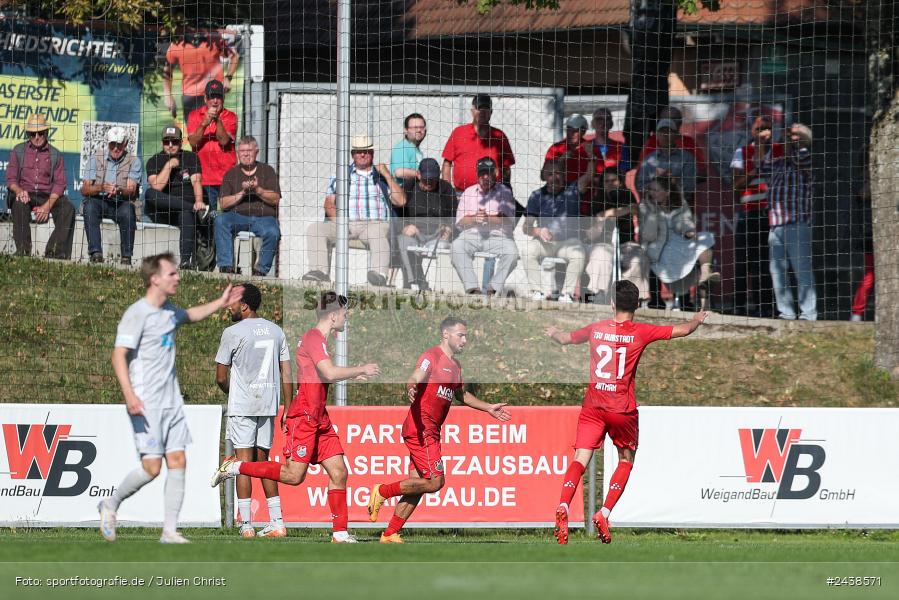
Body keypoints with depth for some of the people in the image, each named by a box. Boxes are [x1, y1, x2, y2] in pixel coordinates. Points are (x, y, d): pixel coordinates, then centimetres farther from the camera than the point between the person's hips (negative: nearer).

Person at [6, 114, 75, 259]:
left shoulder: (55, 155, 9)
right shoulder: (18, 150, 10)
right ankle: (23, 250, -37)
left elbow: (59, 183, 0)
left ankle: (54, 252, -33)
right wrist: (19, 191, -21)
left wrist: (47, 206, -16)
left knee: (67, 209, -28)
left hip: (48, 196, 1)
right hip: (25, 194, -1)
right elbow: (11, 178, 5)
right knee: (19, 204, -36)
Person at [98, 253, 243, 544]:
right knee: (152, 467, -11)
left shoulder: (169, 311, 14)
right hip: (146, 404, -8)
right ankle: (110, 505, 12)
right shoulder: (137, 313, -12)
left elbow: (191, 315, 39)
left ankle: (170, 531, 2)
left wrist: (220, 303, 29)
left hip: (171, 400, 8)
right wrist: (129, 395, -29)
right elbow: (119, 355, -18)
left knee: (177, 462, 0)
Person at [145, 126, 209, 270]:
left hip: (187, 207, -1)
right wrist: (169, 165, -12)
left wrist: (198, 201, -26)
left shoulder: (191, 158, 10)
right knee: (149, 194, -31)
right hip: (162, 213, 1)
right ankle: (198, 210, -34)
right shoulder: (154, 161, 6)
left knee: (187, 214, -37)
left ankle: (186, 260, -51)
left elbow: (196, 182, -7)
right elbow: (156, 187, -11)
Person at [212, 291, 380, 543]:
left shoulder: (319, 339, 17)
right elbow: (330, 373, -26)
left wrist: (353, 376, 24)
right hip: (303, 416, -10)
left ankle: (340, 534, 2)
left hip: (319, 420, 10)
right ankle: (234, 467, 1)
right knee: (294, 474, -13)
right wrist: (361, 369, -14)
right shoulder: (313, 338, -13)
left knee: (339, 472, 2)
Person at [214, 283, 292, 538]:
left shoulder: (233, 333, -8)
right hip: (269, 405, 5)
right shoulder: (275, 331, 9)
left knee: (244, 462, -3)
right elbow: (287, 375, 9)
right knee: (262, 461, 12)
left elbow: (221, 377, -4)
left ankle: (246, 524, -5)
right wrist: (288, 409, 12)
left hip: (242, 405, -5)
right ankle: (276, 522, 7)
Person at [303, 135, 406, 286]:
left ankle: (379, 275, -59)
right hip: (346, 223, 3)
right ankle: (319, 271, -37)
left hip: (375, 223, -2)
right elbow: (329, 203, 15)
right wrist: (337, 220, -6)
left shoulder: (383, 178, 22)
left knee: (377, 233, -40)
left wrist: (387, 175, 5)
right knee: (315, 229, -23)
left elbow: (400, 201, 10)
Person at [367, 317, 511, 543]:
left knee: (418, 485, 6)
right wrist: (411, 389, -49)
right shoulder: (432, 356, -9)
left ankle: (390, 534, 9)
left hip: (431, 431, 9)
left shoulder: (455, 365, 20)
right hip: (421, 429, -9)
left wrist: (488, 408, 36)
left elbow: (461, 395, 36)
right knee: (435, 482, -15)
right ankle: (382, 492, -4)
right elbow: (416, 378, -26)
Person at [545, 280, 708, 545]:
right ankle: (604, 513, 2)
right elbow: (683, 330, 5)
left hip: (593, 405, 2)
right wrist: (697, 320, 27)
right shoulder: (641, 332, -4)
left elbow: (564, 338, 22)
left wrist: (553, 332, 46)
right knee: (626, 461, 17)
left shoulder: (596, 329, 3)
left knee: (580, 459, -5)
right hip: (623, 410, -2)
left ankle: (563, 506, -30)